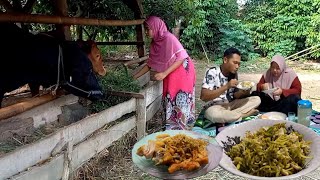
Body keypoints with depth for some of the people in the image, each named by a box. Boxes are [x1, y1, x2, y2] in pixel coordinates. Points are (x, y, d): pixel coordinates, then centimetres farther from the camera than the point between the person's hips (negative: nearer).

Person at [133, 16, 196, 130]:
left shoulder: (169, 38, -19)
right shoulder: (154, 44, 3)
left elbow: (181, 58, -21)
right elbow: (150, 65, 10)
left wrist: (164, 73, -24)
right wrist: (135, 77, 7)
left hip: (182, 71, -7)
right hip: (170, 75, 7)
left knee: (180, 103, -5)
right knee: (169, 102, 9)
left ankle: (181, 129, 7)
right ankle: (170, 129, 21)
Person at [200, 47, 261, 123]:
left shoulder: (234, 74, 3)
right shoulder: (212, 72, -16)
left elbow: (234, 95, 11)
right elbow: (203, 97, -25)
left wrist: (243, 92, -12)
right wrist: (226, 86, -28)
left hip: (230, 105, 6)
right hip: (215, 107, -6)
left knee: (256, 99, -6)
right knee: (214, 114, -40)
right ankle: (245, 113, -18)